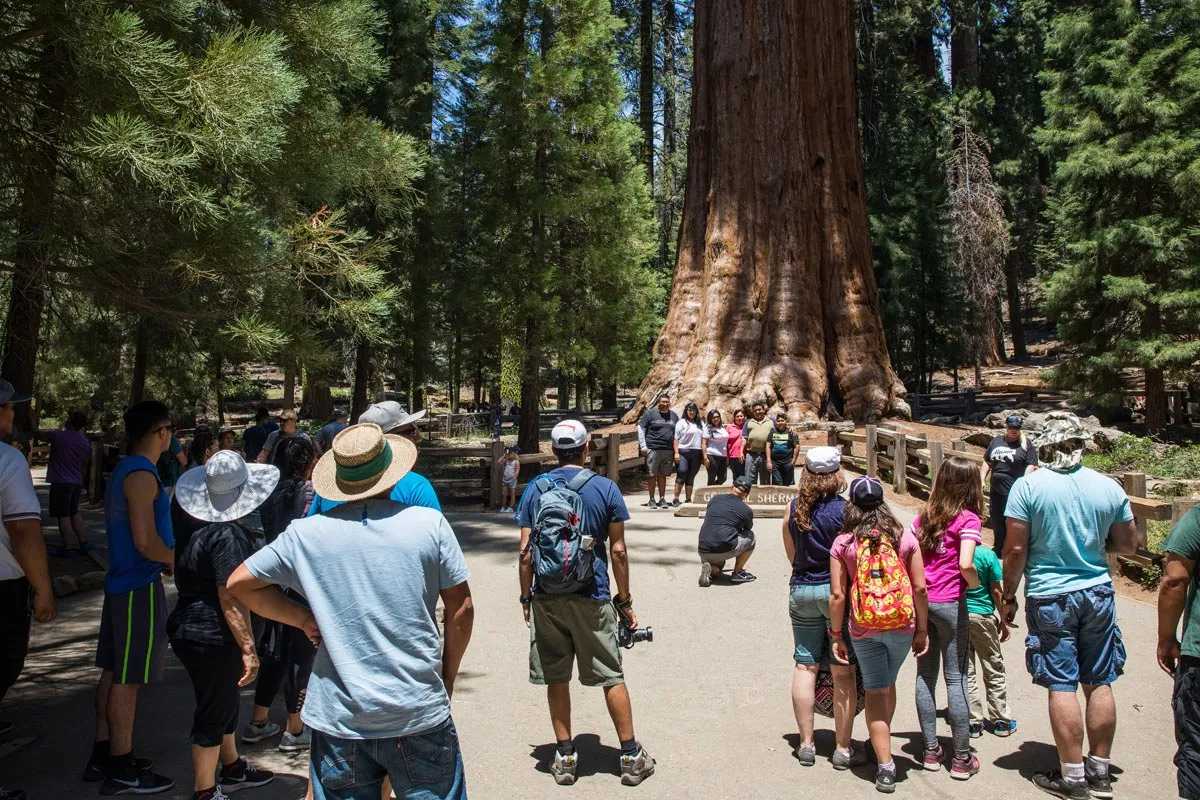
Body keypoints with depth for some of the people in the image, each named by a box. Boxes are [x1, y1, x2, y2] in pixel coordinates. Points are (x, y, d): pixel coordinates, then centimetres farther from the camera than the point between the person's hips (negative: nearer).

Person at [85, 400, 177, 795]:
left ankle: (103, 754, 26)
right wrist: (177, 560, -7)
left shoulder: (123, 470, 11)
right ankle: (121, 769, 8)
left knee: (114, 671, 15)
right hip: (139, 587, -10)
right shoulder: (142, 476, -19)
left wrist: (165, 559, 14)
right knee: (128, 677, -1)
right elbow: (146, 542, -24)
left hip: (121, 581, 10)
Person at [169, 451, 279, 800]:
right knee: (214, 712, 5)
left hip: (187, 627, 9)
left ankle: (232, 768, 41)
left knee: (226, 702, 24)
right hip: (212, 638, -9)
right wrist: (249, 649, -24)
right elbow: (231, 599, -26)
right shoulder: (228, 535, -23)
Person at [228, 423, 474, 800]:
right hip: (420, 713, -1)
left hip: (339, 717, 2)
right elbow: (461, 608, -3)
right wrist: (448, 677, 9)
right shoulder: (430, 523, -7)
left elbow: (239, 582, 6)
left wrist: (304, 620, 9)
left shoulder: (306, 534, -3)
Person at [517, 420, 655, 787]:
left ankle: (565, 757, 21)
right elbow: (618, 551, -3)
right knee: (612, 677, 9)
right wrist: (625, 599, 6)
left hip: (546, 598, 2)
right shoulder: (605, 488, -4)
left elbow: (526, 552, 0)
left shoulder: (535, 490, 0)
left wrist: (526, 596, 11)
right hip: (591, 598, -1)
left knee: (556, 678, 12)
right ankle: (631, 756, 18)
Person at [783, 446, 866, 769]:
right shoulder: (845, 510, -14)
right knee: (843, 672, 6)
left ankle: (806, 744, 19)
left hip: (801, 590, 4)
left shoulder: (794, 507, -1)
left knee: (805, 666, 11)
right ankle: (843, 748, 14)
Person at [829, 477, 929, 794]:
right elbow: (920, 588, -3)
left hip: (864, 630, -2)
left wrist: (836, 635, 2)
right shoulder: (905, 537, -3)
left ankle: (885, 765, 8)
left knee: (875, 692, 11)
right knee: (888, 683, 24)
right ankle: (881, 743, 40)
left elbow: (838, 595, -8)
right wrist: (922, 630, 8)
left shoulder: (843, 543, -6)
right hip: (902, 627, 2)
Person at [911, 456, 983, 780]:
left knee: (925, 674, 12)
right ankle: (962, 758, 13)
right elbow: (965, 564, -21)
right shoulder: (968, 519, -8)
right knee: (956, 677, 5)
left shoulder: (924, 515, 7)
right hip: (950, 604, -4)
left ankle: (931, 750, 21)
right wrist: (975, 582, -2)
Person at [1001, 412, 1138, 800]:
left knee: (1061, 687, 3)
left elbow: (1015, 549, -12)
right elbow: (1128, 545, 8)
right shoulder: (1109, 487, -3)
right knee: (1099, 684, 12)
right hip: (1098, 594, 4)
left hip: (1049, 597, -3)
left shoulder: (1028, 486, -12)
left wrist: (1009, 597, 0)